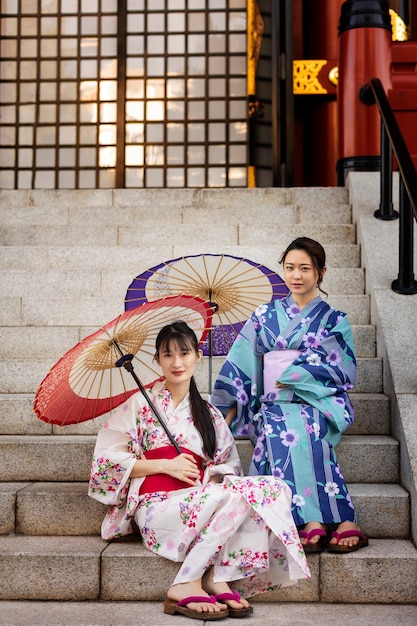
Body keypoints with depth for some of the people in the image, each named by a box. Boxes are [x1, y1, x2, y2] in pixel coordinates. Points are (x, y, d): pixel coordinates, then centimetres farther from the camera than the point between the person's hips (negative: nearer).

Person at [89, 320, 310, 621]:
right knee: (234, 496, -31)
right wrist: (165, 465, -8)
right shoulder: (141, 403, 5)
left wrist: (210, 477, -10)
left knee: (274, 489, -22)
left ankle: (219, 577, -26)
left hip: (200, 500, 5)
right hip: (156, 505, -5)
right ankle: (185, 586, -25)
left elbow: (228, 468, 14)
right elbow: (106, 458, -1)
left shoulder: (210, 415, 17)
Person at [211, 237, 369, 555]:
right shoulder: (265, 316, 16)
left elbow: (344, 371, 0)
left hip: (319, 402, -1)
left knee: (301, 426, -37)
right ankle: (343, 522, -43)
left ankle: (312, 524, -42)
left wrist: (288, 380, -8)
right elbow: (241, 365, 11)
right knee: (280, 430, -34)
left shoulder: (334, 321, 11)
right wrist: (226, 413, -1)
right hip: (272, 404, 1)